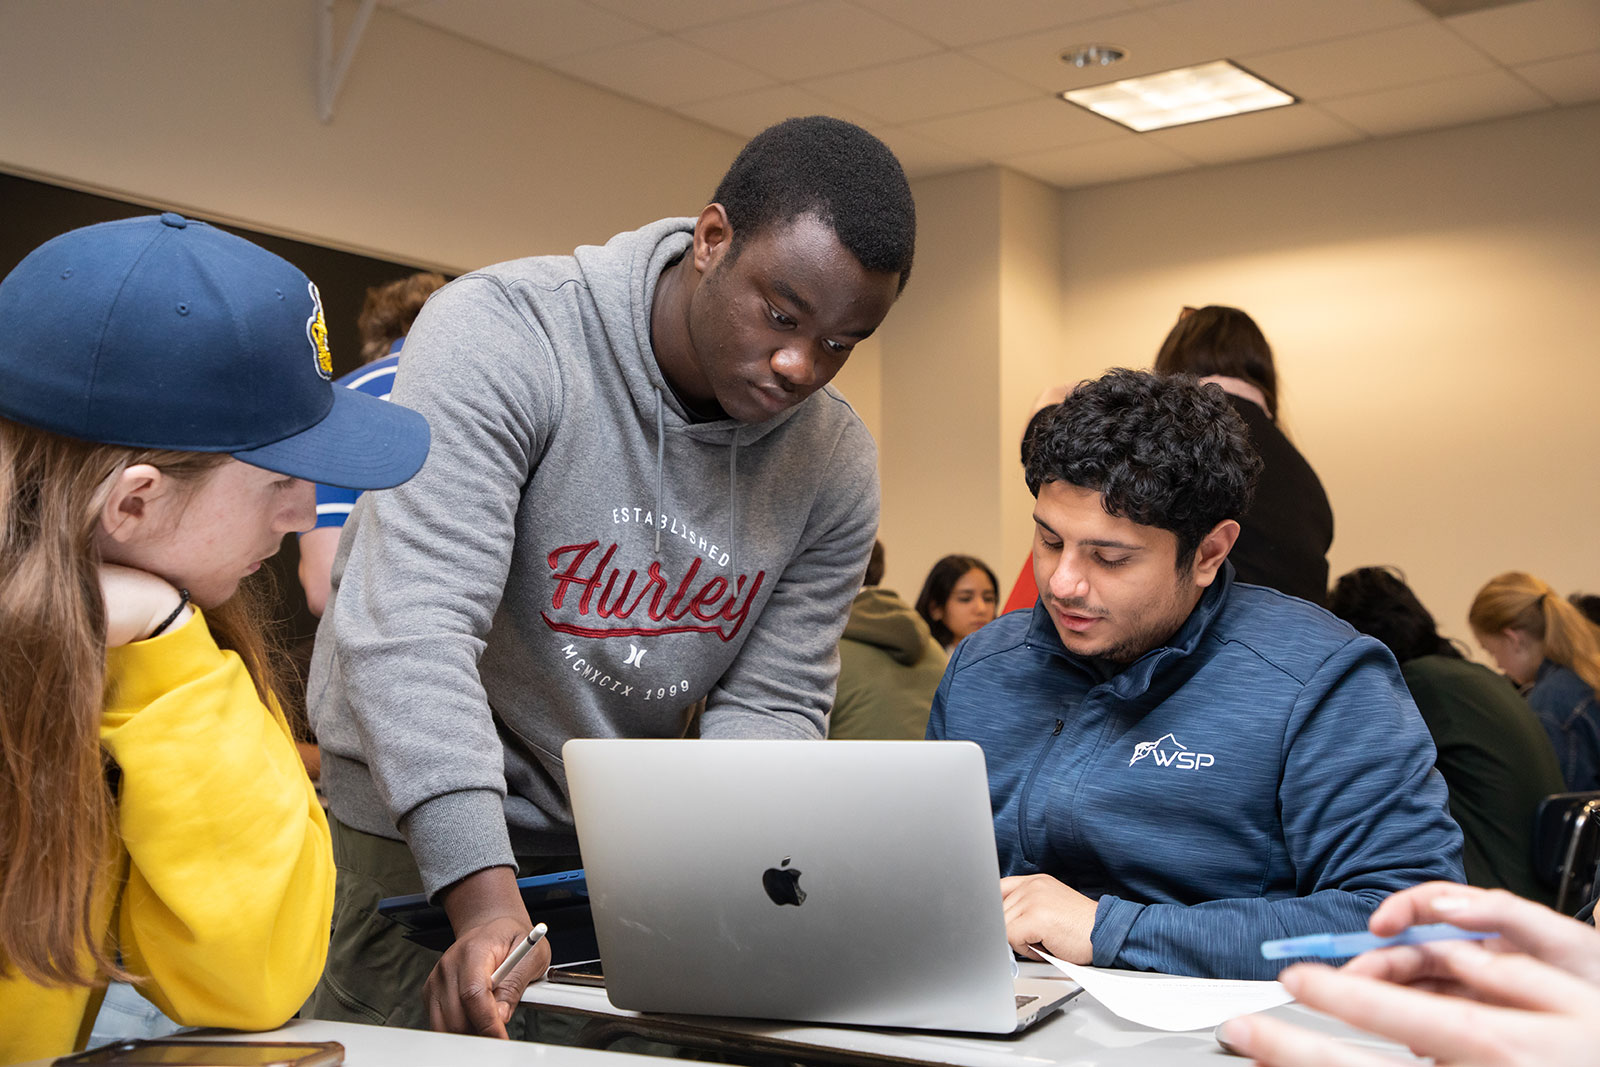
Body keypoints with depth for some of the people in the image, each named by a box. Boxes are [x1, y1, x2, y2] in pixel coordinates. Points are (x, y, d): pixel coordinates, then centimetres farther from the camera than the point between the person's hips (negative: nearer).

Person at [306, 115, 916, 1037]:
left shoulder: (837, 465, -6)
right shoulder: (502, 334, -22)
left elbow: (771, 705, -4)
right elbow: (412, 629, -31)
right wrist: (486, 895, -40)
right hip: (425, 848, -4)